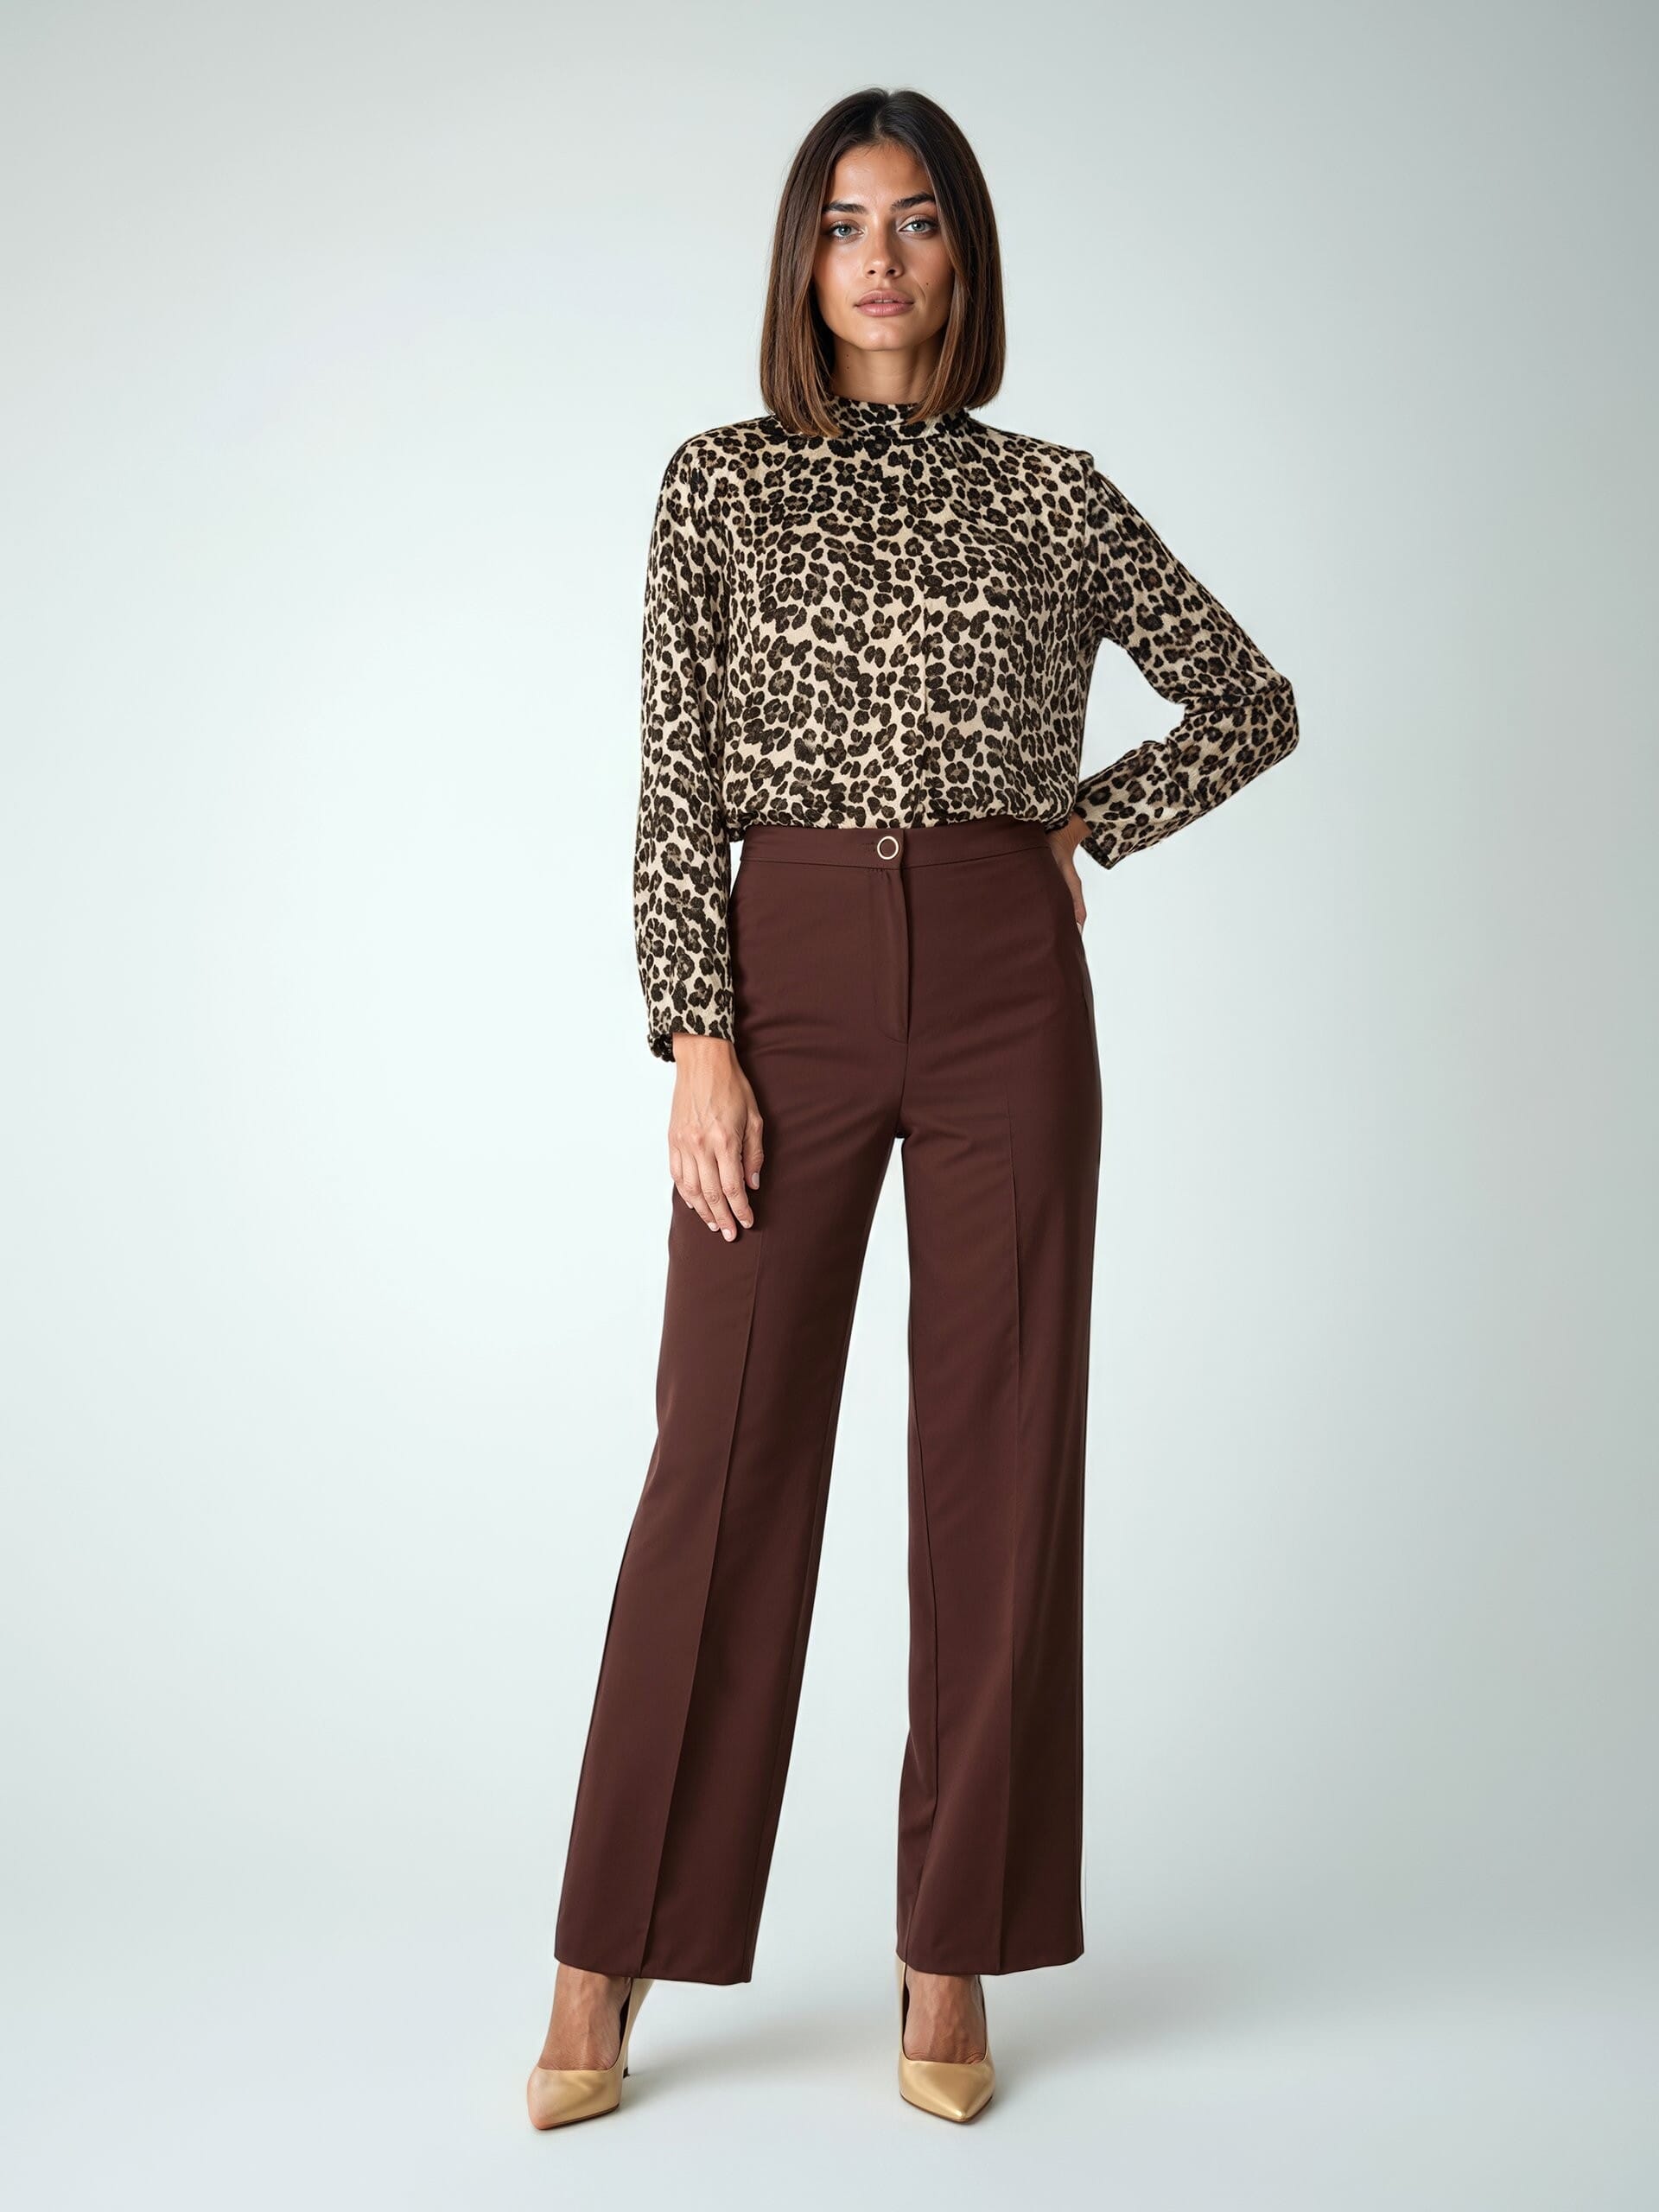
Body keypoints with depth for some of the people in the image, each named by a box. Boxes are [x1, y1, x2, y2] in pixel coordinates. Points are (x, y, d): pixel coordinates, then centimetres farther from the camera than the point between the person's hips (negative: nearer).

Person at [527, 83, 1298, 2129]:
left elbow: (1254, 705, 17)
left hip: (1002, 985, 1)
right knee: (726, 1454, -1)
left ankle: (953, 1959, 16)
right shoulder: (722, 483, 7)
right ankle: (612, 1965, 11)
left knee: (1000, 1457, 3)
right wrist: (698, 1039, -9)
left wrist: (1081, 827, 5)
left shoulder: (1052, 495, 9)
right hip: (788, 976, -1)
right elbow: (677, 785, 1)